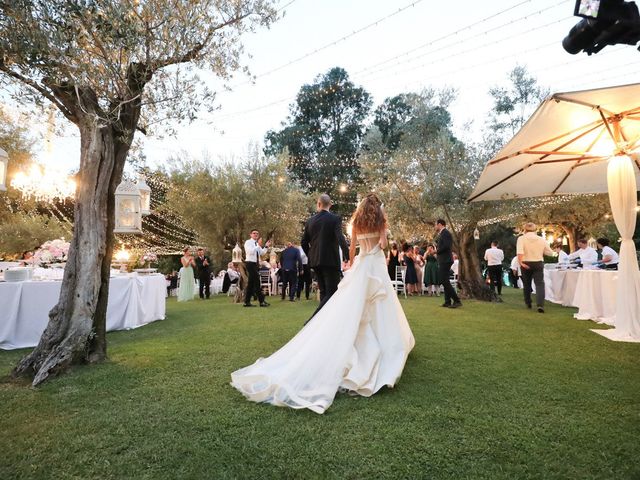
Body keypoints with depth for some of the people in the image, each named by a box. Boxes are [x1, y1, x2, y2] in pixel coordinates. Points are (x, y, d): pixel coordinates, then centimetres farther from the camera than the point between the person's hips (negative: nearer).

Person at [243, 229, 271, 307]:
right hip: (250, 263, -9)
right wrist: (259, 245, -23)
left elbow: (262, 253, 12)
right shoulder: (248, 242, -6)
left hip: (255, 264, 9)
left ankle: (247, 302, 14)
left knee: (251, 283, 9)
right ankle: (261, 301, -7)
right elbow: (251, 251, -22)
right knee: (256, 282, -10)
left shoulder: (257, 244, 18)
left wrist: (266, 246, 1)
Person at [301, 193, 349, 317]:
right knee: (331, 293, -2)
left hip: (315, 261, 6)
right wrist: (348, 257, -21)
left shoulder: (310, 221, 7)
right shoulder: (335, 219, -7)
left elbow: (304, 243, 11)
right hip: (331, 261, -6)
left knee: (324, 292, 17)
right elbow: (341, 239, -20)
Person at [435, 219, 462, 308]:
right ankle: (447, 301, 16)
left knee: (445, 281, -12)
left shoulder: (445, 233, -13)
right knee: (445, 281, 12)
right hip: (443, 260, 11)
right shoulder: (442, 233, 18)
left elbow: (446, 246, -24)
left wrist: (437, 251, -13)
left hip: (445, 260, -11)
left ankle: (457, 300, -9)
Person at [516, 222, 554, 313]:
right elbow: (550, 252, 7)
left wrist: (520, 262, -20)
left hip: (526, 264, 0)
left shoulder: (521, 238, -6)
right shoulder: (541, 239, 2)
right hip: (538, 263, 1)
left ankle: (528, 303, 29)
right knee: (540, 284, -2)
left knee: (526, 284, 15)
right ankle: (540, 305, -18)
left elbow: (519, 252, -22)